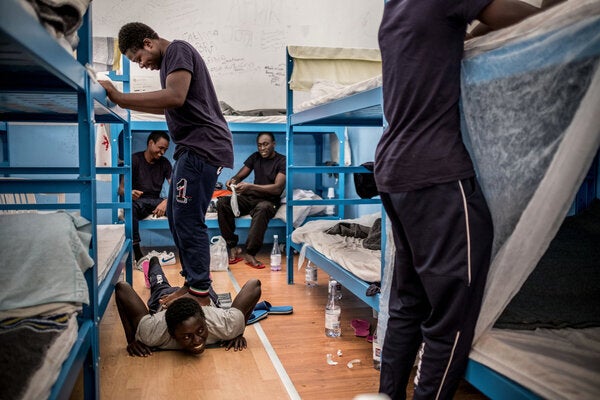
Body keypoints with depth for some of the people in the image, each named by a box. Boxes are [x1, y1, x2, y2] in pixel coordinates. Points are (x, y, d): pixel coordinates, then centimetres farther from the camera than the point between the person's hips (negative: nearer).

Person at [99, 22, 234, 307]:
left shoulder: (177, 49, -6)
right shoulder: (170, 60, 24)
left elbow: (175, 97, -23)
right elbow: (167, 107, 26)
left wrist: (119, 97, -22)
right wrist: (125, 102, 18)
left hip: (202, 146, -11)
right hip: (192, 147, 11)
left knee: (188, 220, -9)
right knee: (176, 218, 13)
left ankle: (200, 294, 0)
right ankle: (193, 282, 21)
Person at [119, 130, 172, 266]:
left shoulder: (164, 163, 9)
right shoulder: (135, 159, -1)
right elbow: (121, 188, -4)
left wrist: (166, 202, -26)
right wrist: (129, 193, -30)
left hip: (155, 201, 3)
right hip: (137, 201, -3)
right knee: (130, 207, -39)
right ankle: (138, 255, -38)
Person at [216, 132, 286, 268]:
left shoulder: (282, 161, -6)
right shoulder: (255, 157, 12)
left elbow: (277, 188, -18)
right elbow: (240, 175, 12)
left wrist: (250, 186, -29)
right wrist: (233, 180, -16)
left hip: (270, 200, -5)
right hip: (251, 197, 5)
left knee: (262, 208, -41)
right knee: (222, 202, -21)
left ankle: (250, 253, -35)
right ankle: (233, 248, -20)